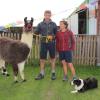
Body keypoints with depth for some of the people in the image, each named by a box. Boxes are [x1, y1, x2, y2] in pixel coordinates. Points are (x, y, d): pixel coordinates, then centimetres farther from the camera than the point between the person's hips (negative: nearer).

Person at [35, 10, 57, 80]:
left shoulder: (54, 24, 5)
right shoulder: (40, 24, 5)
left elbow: (56, 33, 8)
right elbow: (36, 32, 3)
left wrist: (53, 37, -9)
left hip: (51, 43, 0)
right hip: (43, 43, 1)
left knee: (52, 58, 7)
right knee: (42, 58, 4)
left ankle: (53, 73, 18)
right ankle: (42, 73, 15)